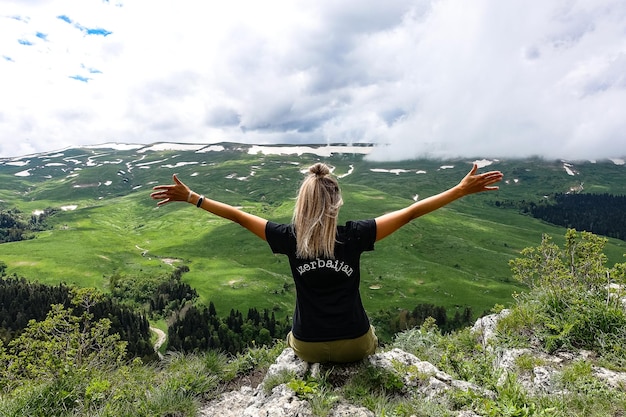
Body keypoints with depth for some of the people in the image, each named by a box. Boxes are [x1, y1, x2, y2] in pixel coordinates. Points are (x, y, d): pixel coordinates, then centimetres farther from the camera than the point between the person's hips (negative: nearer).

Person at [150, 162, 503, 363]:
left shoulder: (289, 238, -14)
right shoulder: (354, 236, -17)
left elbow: (238, 216, -7)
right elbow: (411, 212, -15)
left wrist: (189, 197, 4)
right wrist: (462, 190, -10)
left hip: (307, 346, 1)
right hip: (354, 344, -1)